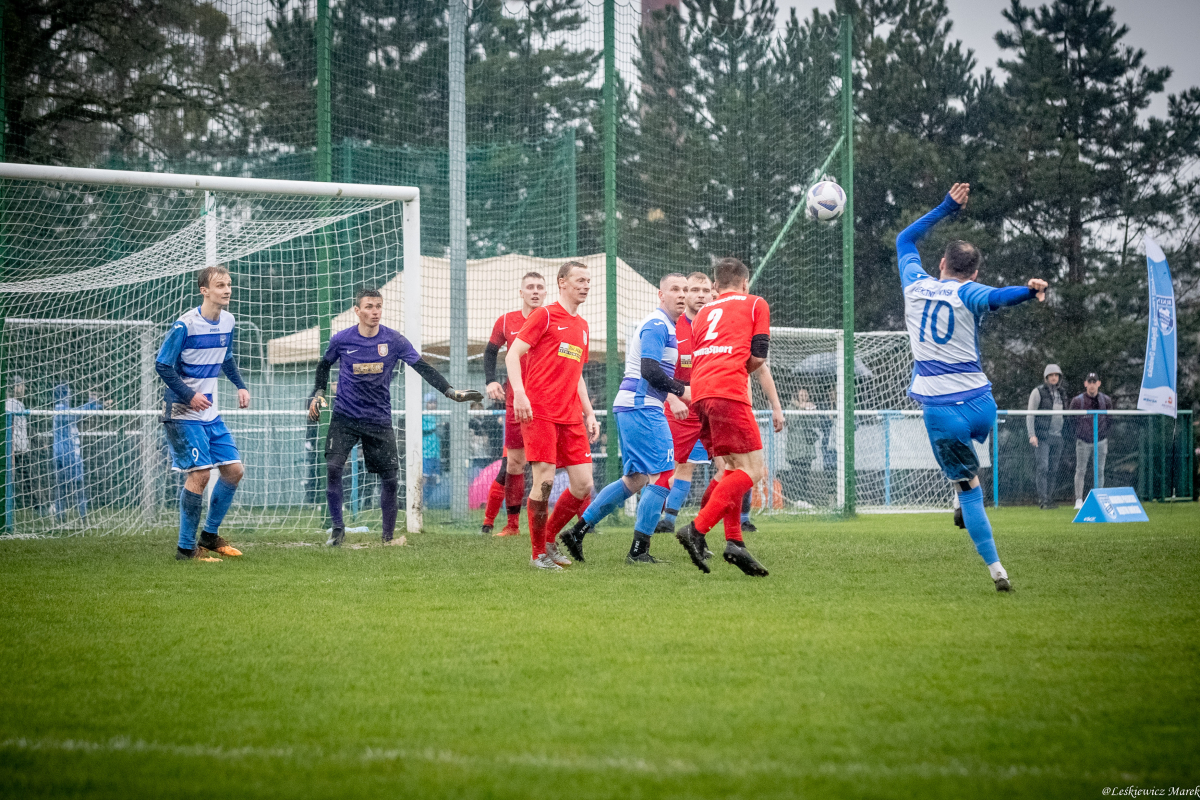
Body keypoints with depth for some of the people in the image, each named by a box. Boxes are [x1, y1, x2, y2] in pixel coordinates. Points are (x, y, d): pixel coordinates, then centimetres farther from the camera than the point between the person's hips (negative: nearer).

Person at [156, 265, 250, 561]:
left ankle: (210, 536, 20)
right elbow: (162, 365, -14)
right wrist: (189, 395, -20)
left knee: (234, 470, 5)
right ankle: (186, 547, -4)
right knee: (200, 473, -13)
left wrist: (240, 386, 10)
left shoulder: (227, 321, 6)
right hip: (183, 414, -8)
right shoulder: (185, 325, -17)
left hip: (211, 414, 8)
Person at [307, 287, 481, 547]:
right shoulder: (341, 340, -4)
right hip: (345, 416, -1)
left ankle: (388, 535, 14)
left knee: (390, 477, -3)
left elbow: (423, 368, -7)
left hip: (379, 419, 1)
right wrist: (318, 394, 4)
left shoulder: (393, 340, -5)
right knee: (333, 467, -18)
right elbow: (324, 365, 15)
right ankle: (337, 528, -3)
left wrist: (451, 392, -16)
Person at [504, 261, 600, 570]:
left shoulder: (582, 326, 21)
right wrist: (519, 393, -19)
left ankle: (549, 538, 18)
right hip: (539, 412, -7)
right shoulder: (545, 315, 0)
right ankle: (538, 553, 0)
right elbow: (512, 354, -6)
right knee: (545, 480, -12)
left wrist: (589, 413, 19)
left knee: (583, 485, -1)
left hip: (571, 417, 7)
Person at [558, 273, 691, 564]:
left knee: (635, 479, 14)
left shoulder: (663, 326, 21)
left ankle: (578, 531, 15)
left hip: (630, 406, 11)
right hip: (641, 408, -11)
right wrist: (681, 391, -17)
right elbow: (649, 370, -22)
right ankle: (639, 550, -9)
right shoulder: (657, 325, -12)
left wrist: (671, 397, 25)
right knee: (663, 474, -10)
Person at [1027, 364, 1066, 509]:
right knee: (1042, 467, -14)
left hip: (1057, 436, 6)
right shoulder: (1038, 392, -2)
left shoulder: (1061, 394, 16)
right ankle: (1043, 499, -17)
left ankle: (1050, 499, 8)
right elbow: (1030, 415, -5)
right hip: (1042, 436, -6)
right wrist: (1032, 435, -14)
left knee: (1053, 469, 4)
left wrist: (1063, 435, 21)